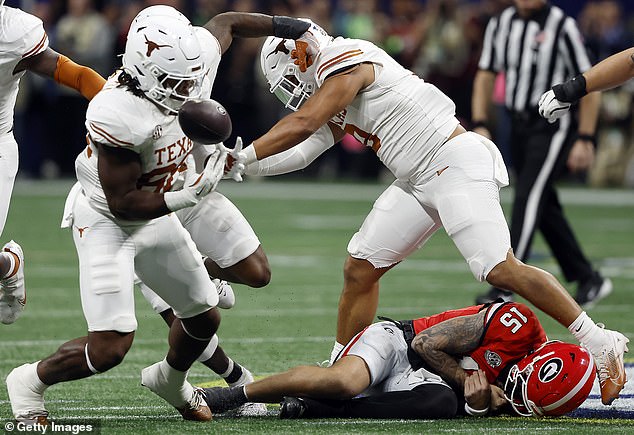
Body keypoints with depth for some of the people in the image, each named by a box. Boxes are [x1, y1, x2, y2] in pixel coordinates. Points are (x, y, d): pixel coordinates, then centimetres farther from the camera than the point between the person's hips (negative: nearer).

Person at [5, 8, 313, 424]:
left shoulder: (185, 70, -16)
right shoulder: (122, 117, -36)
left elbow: (225, 23, 6)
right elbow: (122, 204, -29)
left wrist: (282, 24, 13)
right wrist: (186, 198, -37)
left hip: (156, 218, 8)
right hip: (107, 221, -8)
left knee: (205, 318, 19)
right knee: (110, 347, -18)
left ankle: (170, 379, 51)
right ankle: (30, 382, 9)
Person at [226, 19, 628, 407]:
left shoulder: (345, 63, -11)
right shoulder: (335, 92, 19)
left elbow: (302, 124, -19)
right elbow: (305, 151, 20)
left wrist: (242, 158, -13)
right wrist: (245, 167, 13)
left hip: (456, 164, -10)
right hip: (419, 182, 10)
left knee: (501, 270, -19)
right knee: (361, 268, 7)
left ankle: (601, 345, -15)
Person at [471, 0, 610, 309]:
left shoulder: (562, 26, -11)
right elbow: (485, 76, 14)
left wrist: (585, 140, -12)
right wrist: (480, 125, 3)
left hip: (553, 125, -7)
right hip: (519, 126, 7)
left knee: (528, 198, -17)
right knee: (543, 206, 10)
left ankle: (505, 287, -23)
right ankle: (588, 279, 23)